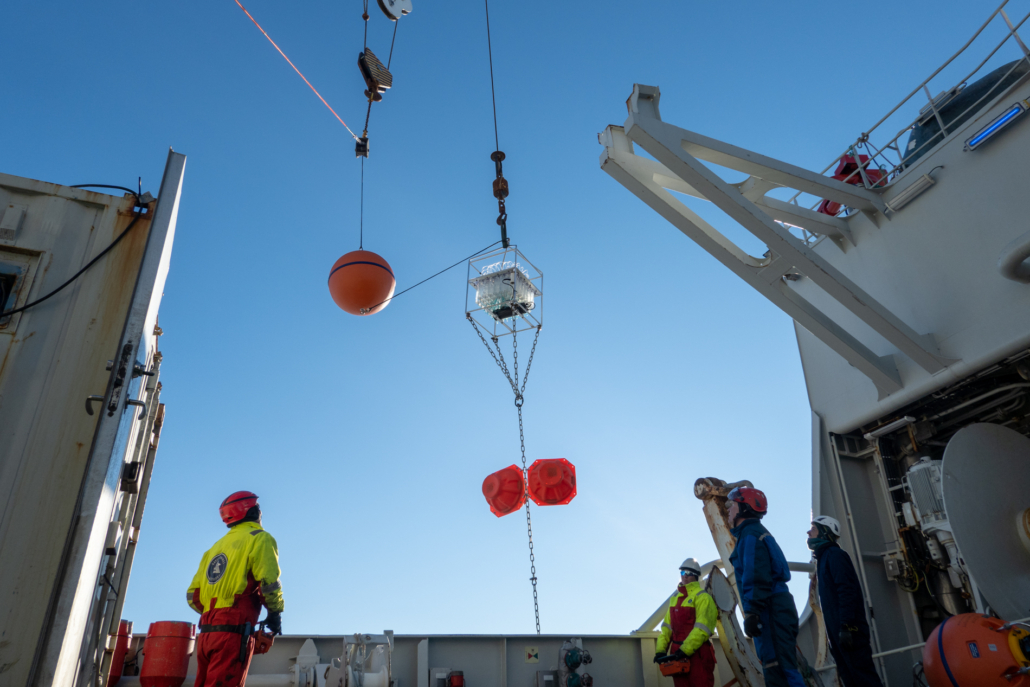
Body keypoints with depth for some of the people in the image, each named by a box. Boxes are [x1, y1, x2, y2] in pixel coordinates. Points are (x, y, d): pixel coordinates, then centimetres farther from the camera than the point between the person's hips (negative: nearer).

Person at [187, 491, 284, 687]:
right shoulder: (259, 538, 0)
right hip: (234, 630, -7)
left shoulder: (217, 546, 22)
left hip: (206, 632, 7)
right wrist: (275, 613, 2)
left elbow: (192, 596, 18)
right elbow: (270, 583, -13)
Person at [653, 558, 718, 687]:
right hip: (677, 654, 7)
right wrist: (661, 649, 1)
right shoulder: (675, 598, 16)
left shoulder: (702, 598, -8)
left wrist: (685, 650, -23)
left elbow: (702, 628, -18)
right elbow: (667, 627, 13)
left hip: (697, 654, -7)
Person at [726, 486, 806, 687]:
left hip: (770, 609, -11)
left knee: (777, 669, -12)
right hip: (780, 607, 11)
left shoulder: (750, 535, -9)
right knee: (784, 667, 11)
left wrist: (751, 613, -22)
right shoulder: (760, 533, 22)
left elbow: (756, 578, -20)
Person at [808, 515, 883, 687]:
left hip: (849, 629, -9)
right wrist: (832, 633, 17)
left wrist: (846, 626, -23)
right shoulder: (823, 558, 20)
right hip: (836, 630, 9)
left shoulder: (835, 555, -7)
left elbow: (847, 592, -18)